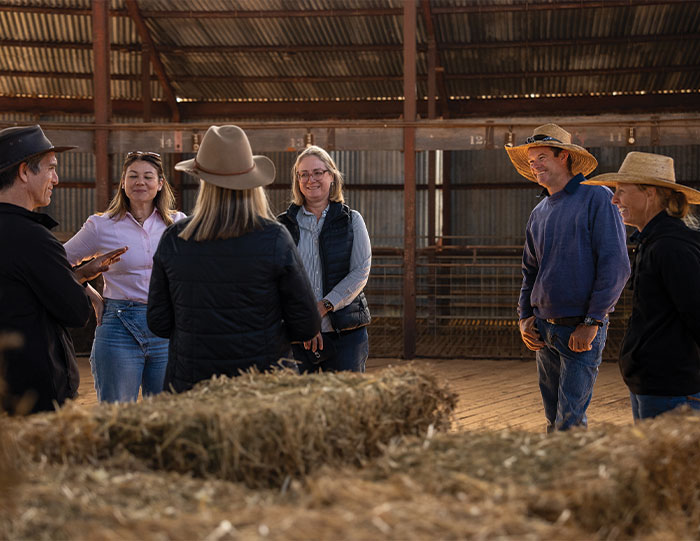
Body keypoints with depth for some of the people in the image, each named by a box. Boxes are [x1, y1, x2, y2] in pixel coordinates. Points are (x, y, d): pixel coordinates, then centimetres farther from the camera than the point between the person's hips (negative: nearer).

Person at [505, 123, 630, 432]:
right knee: (554, 420, 11)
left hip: (582, 329, -6)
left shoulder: (597, 199, -7)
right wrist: (524, 317, 8)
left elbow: (616, 266, -12)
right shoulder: (539, 213, 13)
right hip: (544, 330, 6)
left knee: (570, 421, -10)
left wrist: (591, 323, -15)